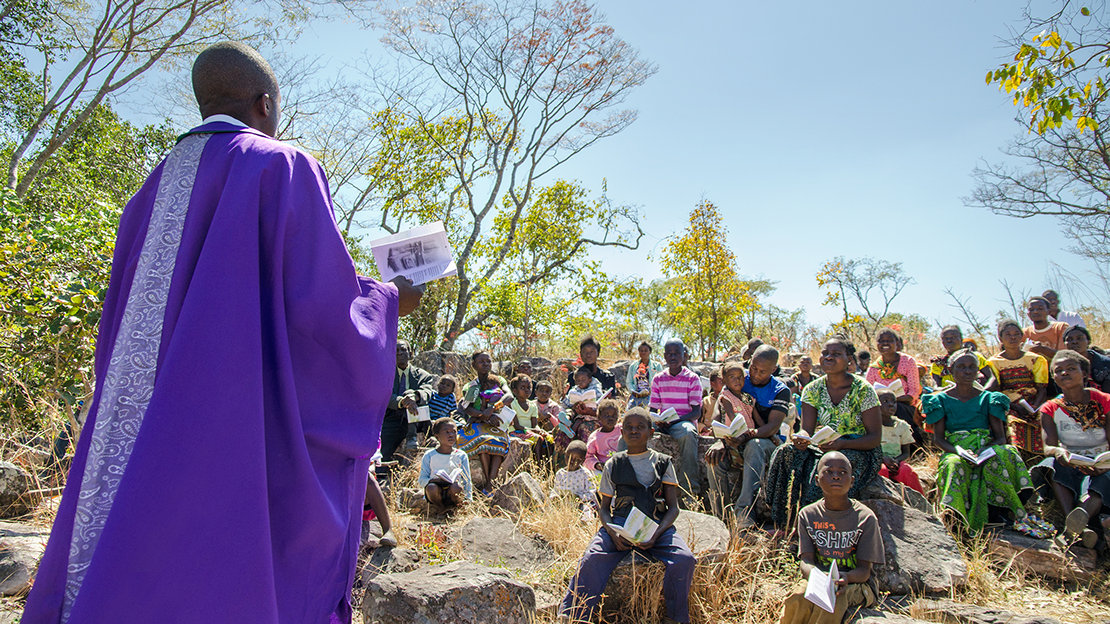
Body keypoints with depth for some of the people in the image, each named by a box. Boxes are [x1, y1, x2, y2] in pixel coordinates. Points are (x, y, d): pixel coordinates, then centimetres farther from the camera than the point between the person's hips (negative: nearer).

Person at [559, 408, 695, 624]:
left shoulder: (663, 463, 12)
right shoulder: (613, 465, 14)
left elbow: (673, 507, 8)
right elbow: (604, 507, 14)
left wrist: (656, 534, -12)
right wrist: (613, 533, -9)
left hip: (656, 525, 0)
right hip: (619, 524, 0)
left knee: (684, 560, -28)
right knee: (593, 559, -29)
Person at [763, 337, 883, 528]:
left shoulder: (863, 390, -11)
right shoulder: (813, 390, 1)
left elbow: (875, 437, -11)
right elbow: (807, 429, -3)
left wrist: (841, 444, -29)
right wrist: (801, 438, -29)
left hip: (860, 450, -4)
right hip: (825, 447, 4)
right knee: (786, 452, -23)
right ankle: (781, 522, -17)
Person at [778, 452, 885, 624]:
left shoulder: (865, 517, -7)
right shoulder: (807, 514, 1)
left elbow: (864, 570, -8)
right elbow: (806, 561, -5)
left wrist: (845, 577, -33)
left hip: (856, 583, -2)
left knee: (831, 604, -34)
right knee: (797, 600, -31)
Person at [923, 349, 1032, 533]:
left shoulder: (989, 398, 14)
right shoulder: (942, 399, 11)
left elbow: (1001, 437, 5)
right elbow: (938, 438, 4)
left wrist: (987, 449, -18)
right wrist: (958, 451, -18)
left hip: (986, 452, 1)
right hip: (954, 452, -1)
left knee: (1004, 454, -33)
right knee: (953, 465, -37)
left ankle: (996, 511, -29)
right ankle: (953, 519, -46)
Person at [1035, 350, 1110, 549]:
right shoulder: (1050, 409, 5)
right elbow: (1048, 446, -10)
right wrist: (1058, 451, -36)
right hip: (1070, 465, 1)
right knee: (1052, 464, -34)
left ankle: (1083, 514, -67)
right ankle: (1082, 526, -55)